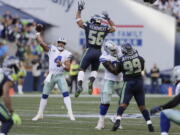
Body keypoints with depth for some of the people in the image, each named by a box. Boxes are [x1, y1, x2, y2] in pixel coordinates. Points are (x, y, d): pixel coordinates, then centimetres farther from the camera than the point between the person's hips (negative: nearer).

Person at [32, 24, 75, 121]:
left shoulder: (67, 54, -1)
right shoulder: (52, 49, 1)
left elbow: (68, 68, -5)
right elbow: (41, 43, -6)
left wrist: (62, 64, -21)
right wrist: (38, 33, -8)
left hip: (60, 76, -1)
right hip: (51, 75, 1)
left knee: (66, 93, -17)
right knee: (45, 95, 9)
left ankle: (70, 113, -19)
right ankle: (40, 114, 22)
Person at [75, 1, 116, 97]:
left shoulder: (88, 26, -2)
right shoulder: (104, 28, 3)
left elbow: (78, 20, 11)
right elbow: (113, 28, 23)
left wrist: (79, 10, 18)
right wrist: (108, 19, 28)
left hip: (89, 50, -2)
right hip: (98, 52, 2)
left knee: (82, 69, 6)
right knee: (94, 70, 20)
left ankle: (80, 85, -16)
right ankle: (91, 81, -10)